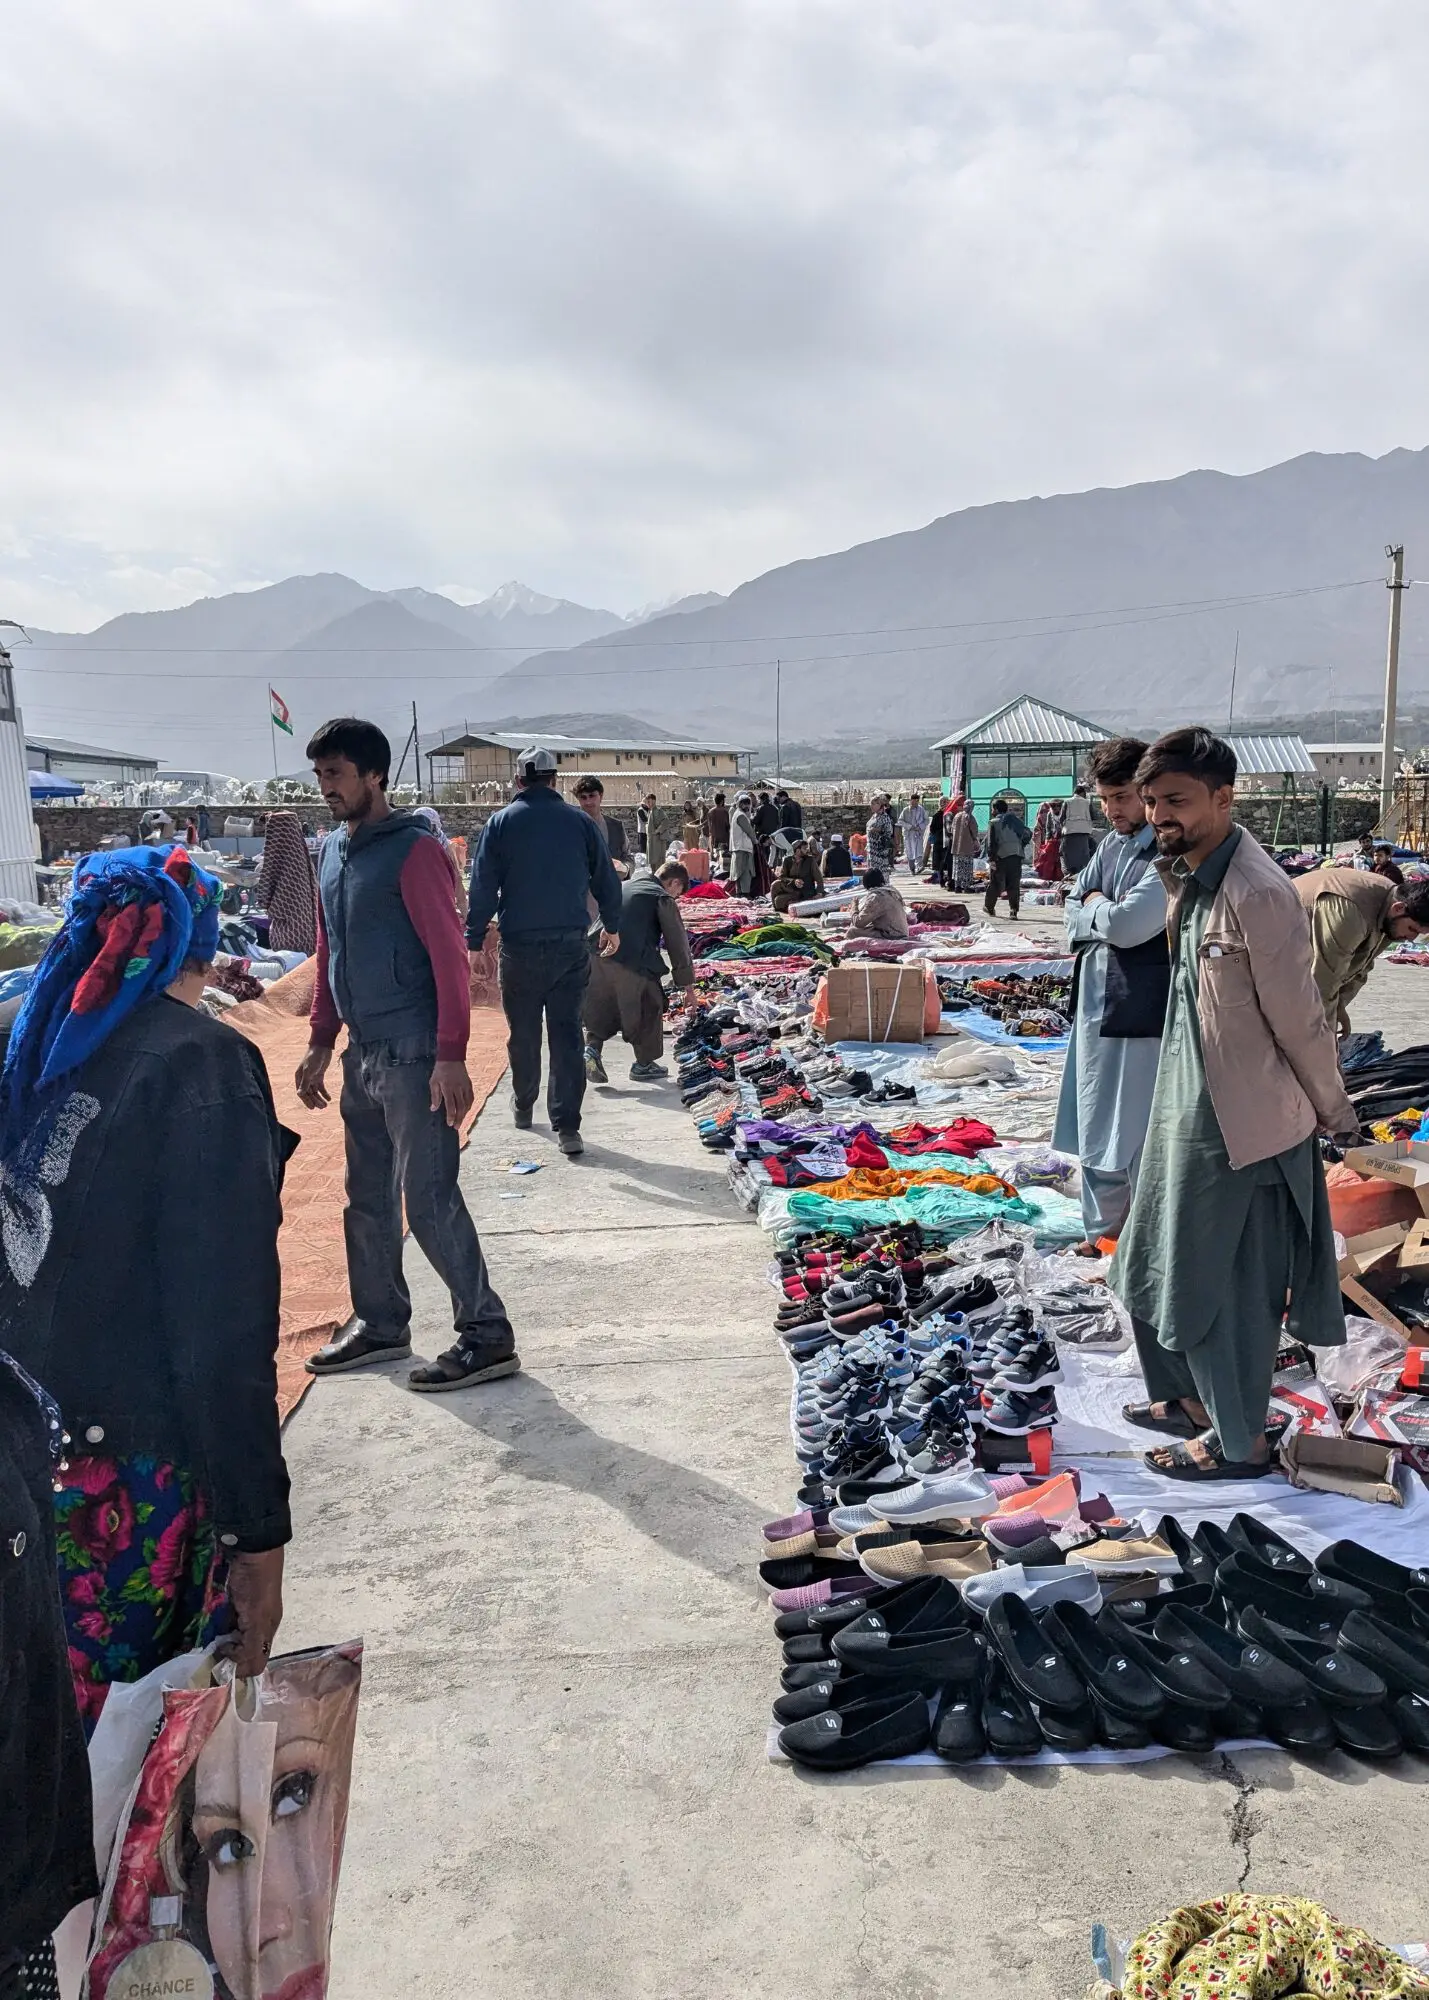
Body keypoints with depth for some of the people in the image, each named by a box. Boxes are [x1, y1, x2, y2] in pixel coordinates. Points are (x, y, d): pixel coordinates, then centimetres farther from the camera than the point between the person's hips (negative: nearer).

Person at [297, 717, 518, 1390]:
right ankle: (379, 1324, 29)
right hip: (362, 1054, 8)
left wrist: (451, 1056, -21)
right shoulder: (331, 851, 12)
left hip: (414, 1056, -8)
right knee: (367, 1198, 15)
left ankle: (488, 1335, 5)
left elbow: (449, 956, -16)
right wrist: (320, 1043, 17)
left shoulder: (413, 850, -12)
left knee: (429, 1200, -6)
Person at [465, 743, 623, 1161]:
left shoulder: (500, 822, -3)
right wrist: (612, 925, 24)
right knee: (567, 1035, 2)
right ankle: (566, 1126, -3)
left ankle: (523, 1107, 34)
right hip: (571, 945, 1)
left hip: (520, 947, -1)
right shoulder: (580, 821, 2)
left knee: (523, 1034, 15)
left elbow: (483, 888, -4)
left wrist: (474, 941, 1)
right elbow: (606, 880, 9)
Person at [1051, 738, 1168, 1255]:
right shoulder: (1111, 845, 11)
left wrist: (1096, 906, -3)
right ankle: (1103, 1230, 32)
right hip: (1095, 1006, 8)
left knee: (1138, 1140, 1)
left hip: (1143, 1015, -8)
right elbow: (1074, 917, 9)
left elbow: (1128, 923, -21)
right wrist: (1109, 917, -10)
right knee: (1095, 1134, 17)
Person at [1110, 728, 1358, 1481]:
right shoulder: (1183, 878, 4)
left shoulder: (1257, 893, -23)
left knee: (1228, 1285, 7)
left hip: (1240, 1123, -9)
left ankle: (1239, 1441, 26)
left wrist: (1334, 1113, -6)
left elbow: (1299, 1019, -16)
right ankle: (1193, 1399, 42)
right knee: (1163, 1264, 22)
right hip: (1185, 1109, 9)